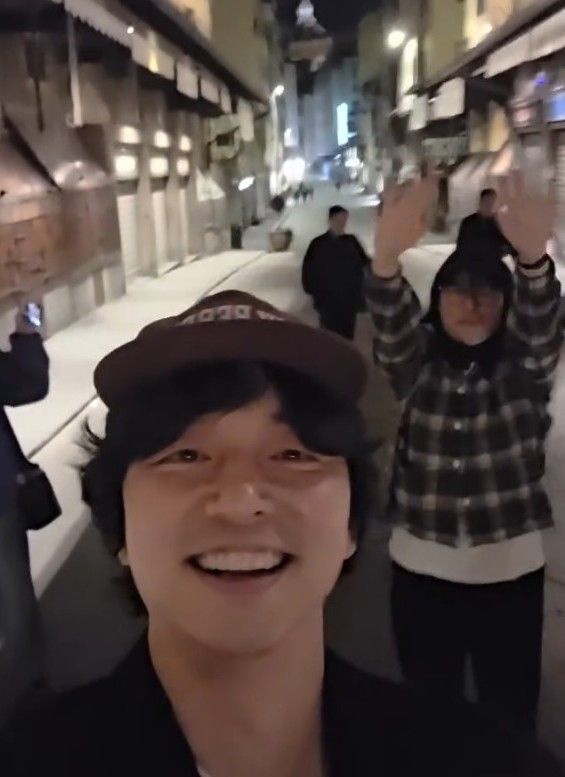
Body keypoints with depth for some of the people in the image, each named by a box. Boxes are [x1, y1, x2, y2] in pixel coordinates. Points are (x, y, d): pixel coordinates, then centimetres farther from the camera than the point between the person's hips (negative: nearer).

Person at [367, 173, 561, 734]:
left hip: (511, 572, 0)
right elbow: (392, 325, -21)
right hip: (422, 571, 1)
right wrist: (387, 256, -44)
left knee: (511, 714, 14)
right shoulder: (418, 365, -2)